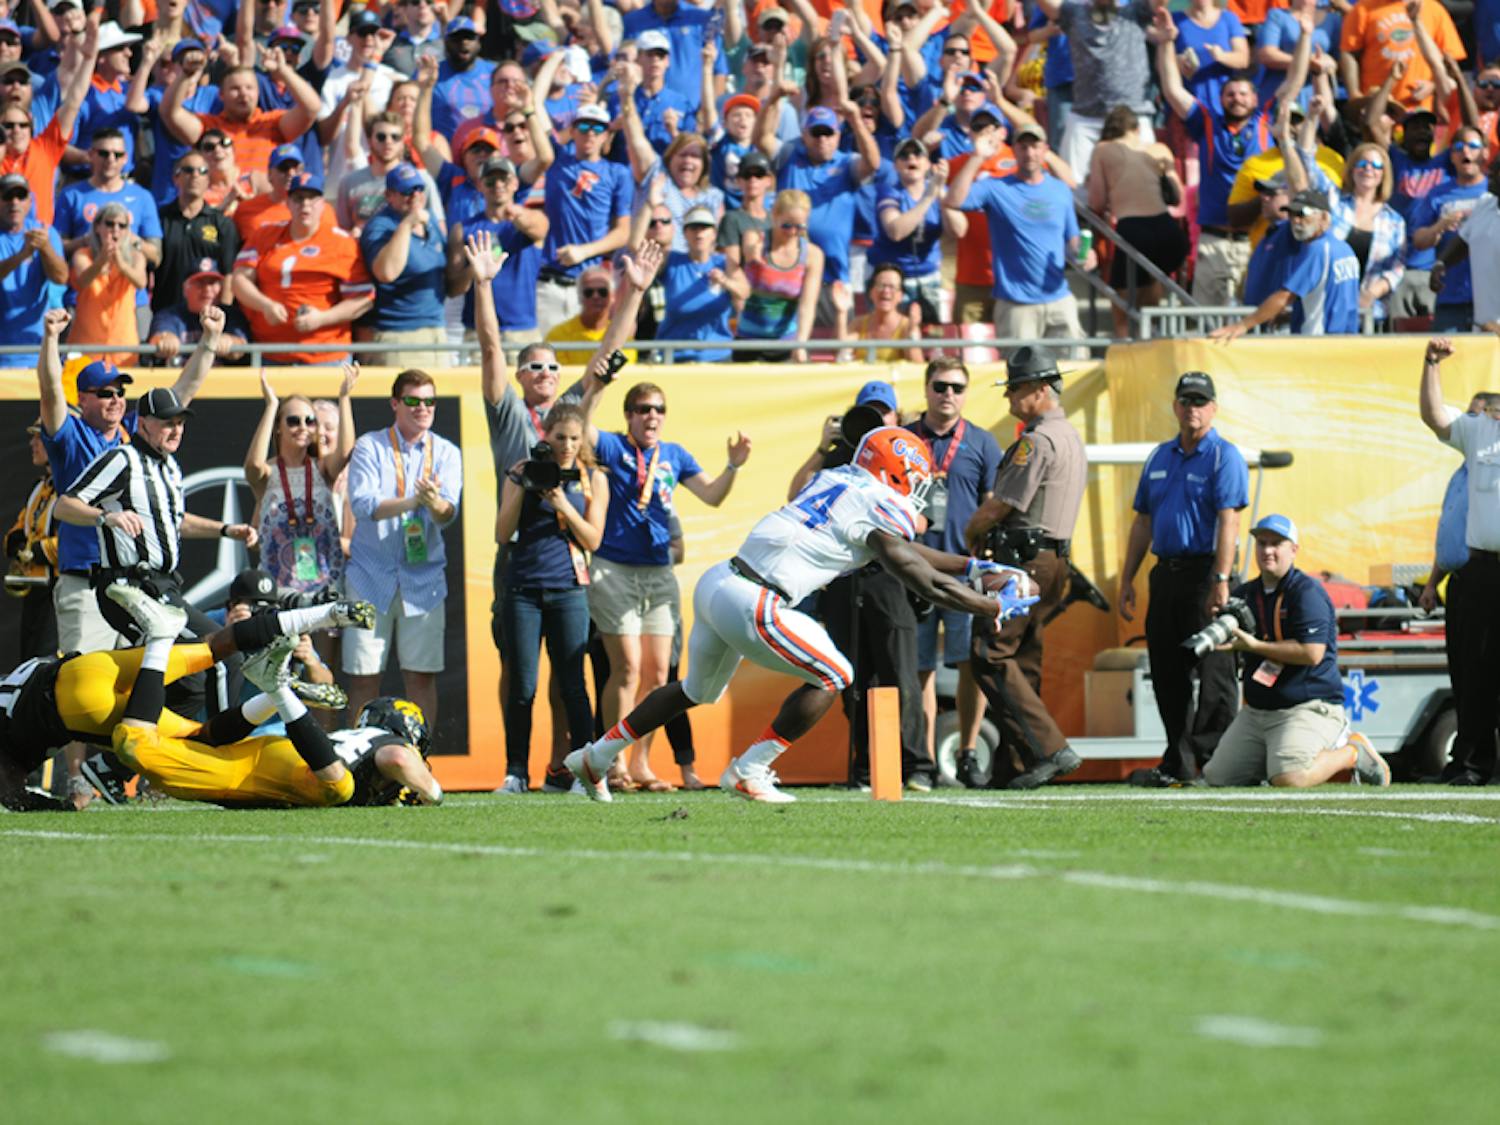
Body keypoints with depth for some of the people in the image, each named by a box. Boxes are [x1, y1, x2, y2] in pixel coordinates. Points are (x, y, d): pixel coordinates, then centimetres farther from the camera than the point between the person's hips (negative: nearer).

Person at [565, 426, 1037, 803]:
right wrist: (996, 608, 3)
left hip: (717, 583, 9)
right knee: (833, 677, 5)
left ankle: (596, 756, 35)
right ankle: (749, 772, 7)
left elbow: (907, 551, 29)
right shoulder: (878, 507, -8)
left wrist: (971, 567, 28)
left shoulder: (837, 479, 18)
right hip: (750, 605, -9)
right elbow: (926, 583, -6)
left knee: (697, 691, 29)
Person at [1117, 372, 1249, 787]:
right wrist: (1127, 580, 14)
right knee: (1167, 673, 8)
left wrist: (1221, 581, -23)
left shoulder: (1224, 457, -5)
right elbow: (1143, 522, 20)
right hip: (1166, 573, 7)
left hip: (1204, 570, -7)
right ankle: (1178, 763, 14)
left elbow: (1228, 521, -14)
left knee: (1213, 671, -7)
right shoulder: (1159, 458, 17)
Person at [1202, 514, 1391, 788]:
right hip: (1256, 711, 9)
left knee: (1288, 778, -31)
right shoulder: (1245, 594, 12)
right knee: (1217, 777, 5)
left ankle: (1352, 753, 0)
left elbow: (1312, 653, -21)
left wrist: (1254, 646, -20)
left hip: (1310, 707, -9)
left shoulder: (1307, 592, -11)